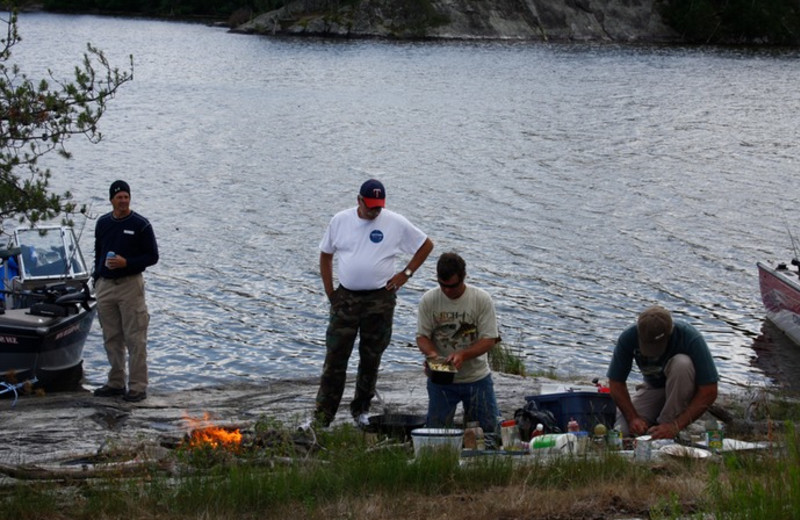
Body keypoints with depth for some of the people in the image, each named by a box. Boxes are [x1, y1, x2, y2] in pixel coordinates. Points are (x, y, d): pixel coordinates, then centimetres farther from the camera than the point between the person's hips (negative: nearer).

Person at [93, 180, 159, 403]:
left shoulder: (141, 225, -5)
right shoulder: (102, 223, 10)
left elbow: (152, 256, -5)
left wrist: (126, 263, -16)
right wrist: (96, 278, 14)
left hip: (130, 285, -5)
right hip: (105, 286, 5)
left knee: (135, 338, -5)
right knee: (111, 338, 10)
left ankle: (137, 386, -2)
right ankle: (116, 383, 20)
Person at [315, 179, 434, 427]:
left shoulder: (396, 223, -2)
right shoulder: (340, 220, 2)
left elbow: (426, 245, 9)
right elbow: (325, 255, 12)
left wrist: (406, 273, 1)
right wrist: (329, 292, 5)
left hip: (380, 300, 0)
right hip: (345, 297, 0)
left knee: (371, 359, 8)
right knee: (335, 358, -3)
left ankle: (361, 411, 24)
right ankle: (322, 417, -1)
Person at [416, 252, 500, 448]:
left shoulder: (482, 299, -10)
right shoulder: (428, 300, -7)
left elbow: (489, 339, -11)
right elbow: (422, 336, -3)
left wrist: (463, 354, -27)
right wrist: (432, 354, -25)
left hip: (477, 376, 0)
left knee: (488, 431, 1)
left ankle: (470, 417, 33)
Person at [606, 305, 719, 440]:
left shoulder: (691, 339, -31)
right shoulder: (628, 338, -23)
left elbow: (709, 392, -29)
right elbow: (616, 383, -13)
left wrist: (676, 426, -34)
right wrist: (633, 418, -26)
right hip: (653, 387, 2)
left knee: (681, 363, -36)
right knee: (622, 429, -24)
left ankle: (669, 421, -18)